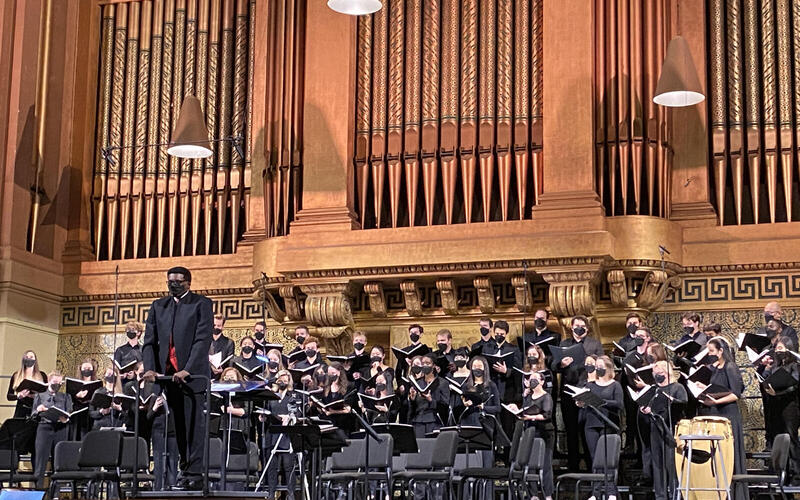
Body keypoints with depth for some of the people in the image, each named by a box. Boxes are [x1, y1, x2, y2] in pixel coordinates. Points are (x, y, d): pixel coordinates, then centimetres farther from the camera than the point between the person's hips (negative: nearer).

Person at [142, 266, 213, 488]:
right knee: (177, 425, 4)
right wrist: (150, 368, -7)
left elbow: (203, 339, -9)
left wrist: (187, 370, -20)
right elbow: (149, 341, 10)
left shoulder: (201, 304, 1)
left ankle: (194, 473, -9)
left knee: (194, 425, -7)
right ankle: (184, 469, 8)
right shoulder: (158, 306, 16)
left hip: (192, 374, -4)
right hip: (167, 375, 4)